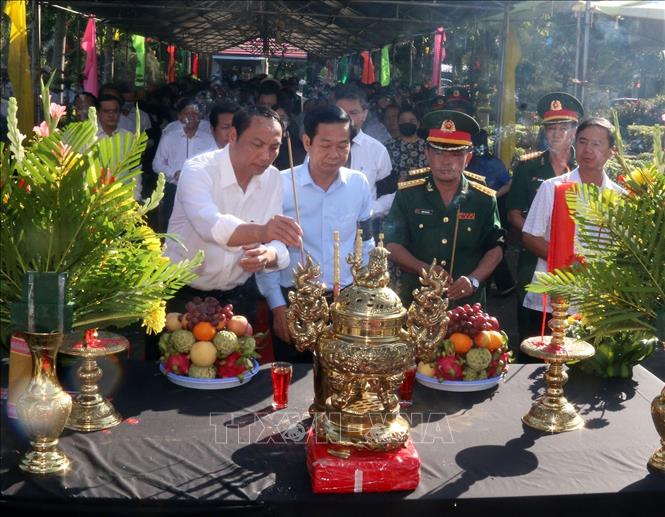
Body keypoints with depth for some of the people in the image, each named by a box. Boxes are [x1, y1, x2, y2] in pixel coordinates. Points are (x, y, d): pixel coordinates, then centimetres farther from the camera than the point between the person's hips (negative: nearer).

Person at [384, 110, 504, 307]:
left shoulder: (484, 200, 1)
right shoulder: (407, 195, -2)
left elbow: (495, 248, 5)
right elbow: (392, 245, -2)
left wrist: (474, 280, -12)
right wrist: (424, 269, -18)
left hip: (467, 304, 1)